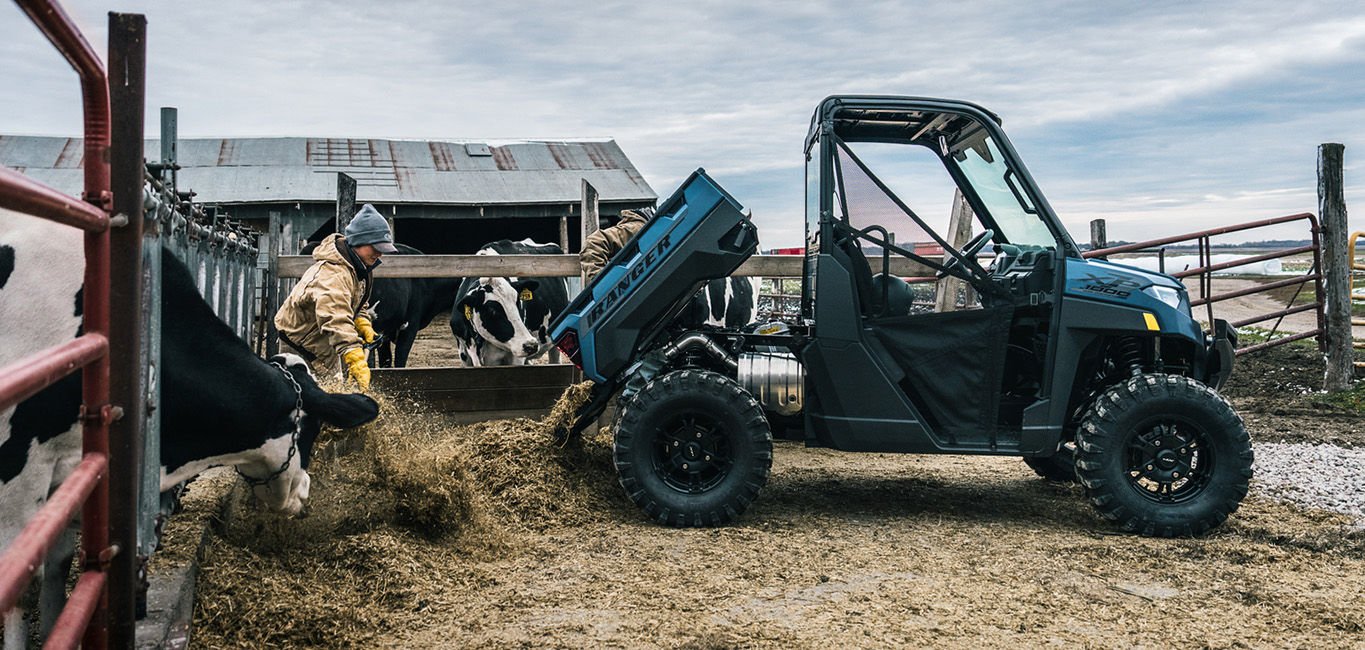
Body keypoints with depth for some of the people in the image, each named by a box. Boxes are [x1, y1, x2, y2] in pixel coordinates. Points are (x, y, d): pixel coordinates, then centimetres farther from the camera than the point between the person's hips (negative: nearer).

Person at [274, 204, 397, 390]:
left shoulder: (360, 267, -1)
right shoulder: (333, 274, -34)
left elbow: (358, 302, 17)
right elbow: (336, 320, -48)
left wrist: (362, 323, -3)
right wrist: (356, 362, -59)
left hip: (325, 347, 10)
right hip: (301, 347, -10)